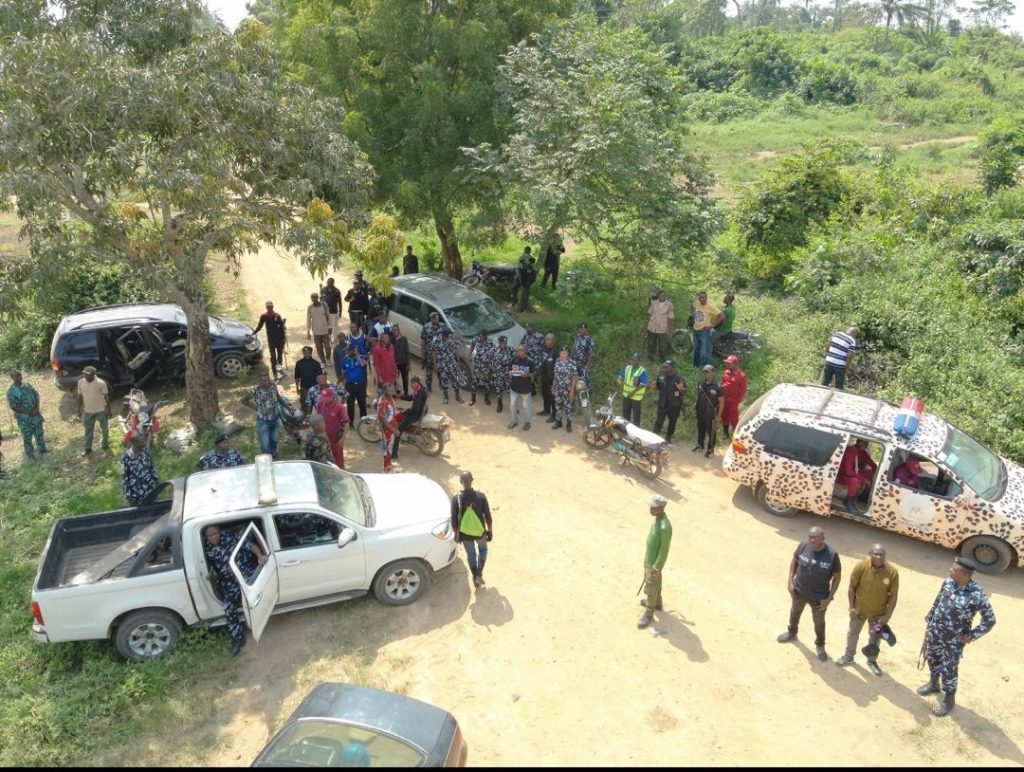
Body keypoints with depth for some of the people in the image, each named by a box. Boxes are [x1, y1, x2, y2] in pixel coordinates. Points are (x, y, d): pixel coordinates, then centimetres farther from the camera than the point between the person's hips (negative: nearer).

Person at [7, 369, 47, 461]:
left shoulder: (27, 385, 2)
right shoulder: (11, 391, -15)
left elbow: (36, 396, 5)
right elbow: (13, 407, -16)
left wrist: (37, 409, -9)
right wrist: (27, 412, -18)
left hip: (35, 413, 5)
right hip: (23, 417, -5)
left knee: (39, 432, 16)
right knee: (27, 436, 8)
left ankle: (42, 449, 34)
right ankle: (30, 454, 24)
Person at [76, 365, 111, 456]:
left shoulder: (101, 383, -20)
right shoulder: (81, 382, -8)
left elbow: (106, 397, -11)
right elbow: (80, 396, 4)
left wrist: (109, 410, -8)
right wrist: (79, 410, 8)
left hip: (101, 410, -3)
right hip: (88, 411, 3)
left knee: (104, 428, 16)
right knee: (88, 430, 15)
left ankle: (105, 444, 37)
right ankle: (88, 448, 30)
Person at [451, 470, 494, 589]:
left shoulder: (456, 499, -19)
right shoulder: (481, 497, -20)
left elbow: (454, 520, -10)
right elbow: (487, 517, -10)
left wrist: (456, 534, 7)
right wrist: (490, 531, 5)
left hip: (465, 533, 0)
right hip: (480, 531, 0)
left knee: (471, 555, 22)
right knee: (483, 550, 28)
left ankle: (476, 579, 35)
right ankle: (479, 575, 20)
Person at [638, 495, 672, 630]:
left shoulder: (665, 527, -34)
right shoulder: (657, 519, -5)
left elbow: (664, 549, -27)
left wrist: (656, 567, -20)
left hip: (654, 562, -9)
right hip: (649, 557, 9)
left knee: (651, 587, 6)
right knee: (655, 582, 27)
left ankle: (649, 613, 22)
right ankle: (657, 602, 47)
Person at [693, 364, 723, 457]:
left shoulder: (717, 387, -16)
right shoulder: (700, 383, 0)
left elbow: (721, 402, -12)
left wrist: (719, 415, -12)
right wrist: (696, 408, 12)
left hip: (711, 413, -5)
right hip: (700, 412, 5)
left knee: (711, 431, 5)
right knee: (700, 429, 20)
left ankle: (710, 449, 19)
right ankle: (700, 445, 37)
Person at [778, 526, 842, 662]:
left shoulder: (832, 555, -27)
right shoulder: (803, 546, -19)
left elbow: (837, 577, -14)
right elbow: (794, 560, 0)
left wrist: (829, 598, -13)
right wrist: (790, 581, -3)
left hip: (819, 597, -3)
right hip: (799, 590, 3)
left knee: (819, 622, 21)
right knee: (795, 612, 29)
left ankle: (820, 645, 48)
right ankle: (792, 633, 58)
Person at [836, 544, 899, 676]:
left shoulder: (892, 572, -23)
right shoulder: (861, 566, -25)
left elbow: (894, 596, -12)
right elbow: (852, 587, -12)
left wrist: (887, 616, -11)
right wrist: (852, 607, -11)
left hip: (879, 612, 0)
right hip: (859, 608, 0)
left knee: (875, 638, 22)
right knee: (853, 633, 21)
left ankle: (872, 661, 47)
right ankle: (848, 656, 45)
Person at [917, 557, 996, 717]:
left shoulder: (977, 595, -27)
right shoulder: (948, 582, -10)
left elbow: (990, 620, -14)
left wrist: (971, 636, -11)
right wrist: (928, 621, 10)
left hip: (954, 639, -5)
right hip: (935, 631, 5)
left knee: (949, 669, 9)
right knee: (932, 658, 24)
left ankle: (949, 700, 32)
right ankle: (933, 684, 50)